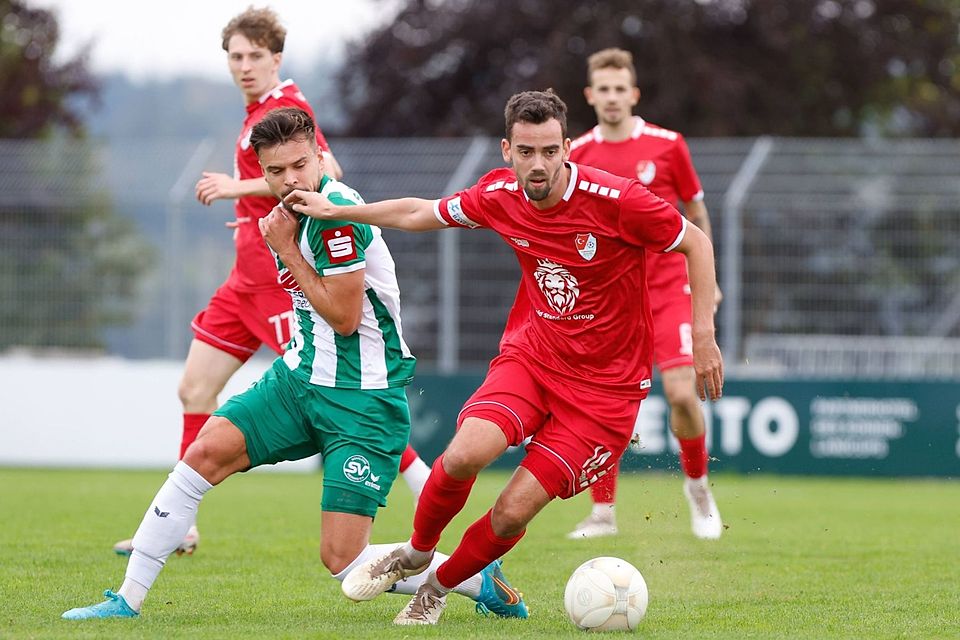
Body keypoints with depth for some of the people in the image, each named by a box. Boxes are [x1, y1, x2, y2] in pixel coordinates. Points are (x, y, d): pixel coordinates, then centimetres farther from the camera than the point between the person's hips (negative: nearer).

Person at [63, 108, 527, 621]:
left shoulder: (336, 211, -20)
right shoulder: (292, 211, 8)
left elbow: (345, 316, -20)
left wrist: (287, 251, -14)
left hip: (362, 398, -8)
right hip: (301, 376, 8)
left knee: (342, 558, -11)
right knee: (204, 453, -6)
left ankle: (482, 582, 9)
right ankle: (127, 600, 2)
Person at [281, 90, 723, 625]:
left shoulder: (616, 200, -20)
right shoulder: (500, 195, -5)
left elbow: (696, 243, -6)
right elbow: (422, 214, 15)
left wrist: (703, 335, -10)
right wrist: (335, 211, 16)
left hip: (605, 384, -3)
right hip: (531, 354, 3)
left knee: (512, 513, -11)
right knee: (464, 455, -25)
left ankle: (439, 587, 18)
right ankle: (416, 553, 5)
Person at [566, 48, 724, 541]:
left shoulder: (666, 145, -2)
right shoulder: (576, 156, 2)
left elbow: (696, 213, 8)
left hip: (669, 289, -2)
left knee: (681, 393, -14)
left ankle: (697, 484, 11)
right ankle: (603, 513, 7)